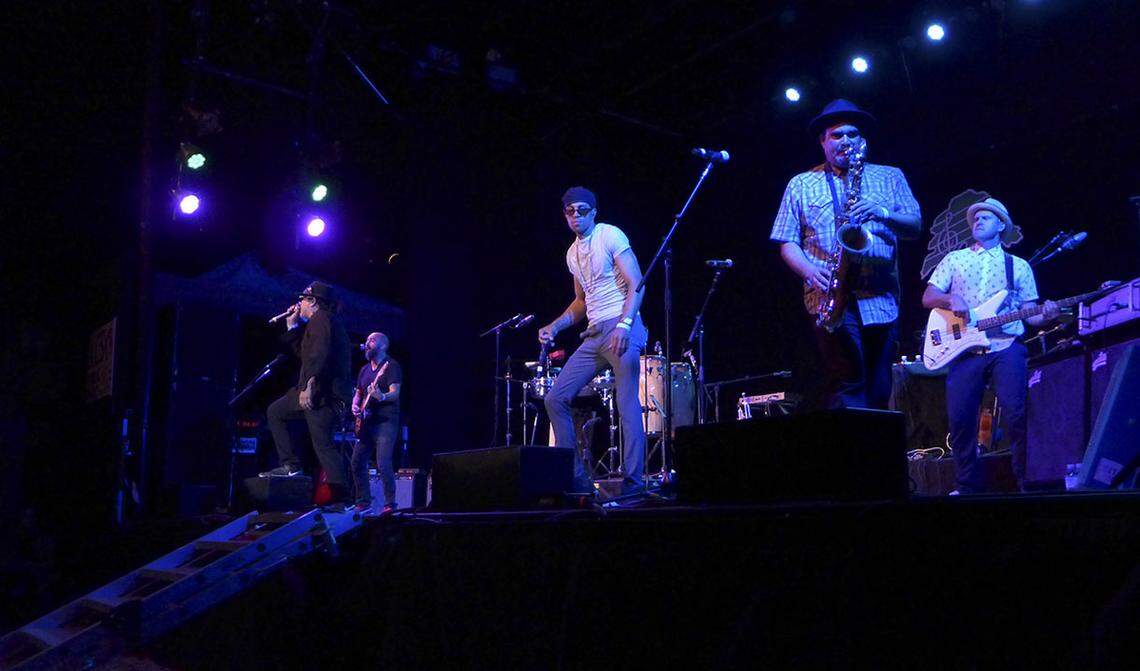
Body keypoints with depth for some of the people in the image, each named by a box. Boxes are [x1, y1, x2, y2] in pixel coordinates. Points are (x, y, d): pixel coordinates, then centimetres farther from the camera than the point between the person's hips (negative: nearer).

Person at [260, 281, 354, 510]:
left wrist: (308, 385, -27)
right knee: (275, 412, 18)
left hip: (323, 392, -11)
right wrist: (292, 327, 26)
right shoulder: (328, 321, 25)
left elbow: (319, 354, -23)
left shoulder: (321, 319, -7)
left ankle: (340, 499, -14)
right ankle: (290, 464, 11)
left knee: (322, 443, -13)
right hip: (320, 390, 11)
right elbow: (304, 353, 30)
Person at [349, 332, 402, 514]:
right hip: (367, 423, 8)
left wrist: (382, 397, -36)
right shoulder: (364, 369, 19)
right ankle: (363, 502, 17)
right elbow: (358, 393, 26)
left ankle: (390, 504, -8)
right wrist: (355, 405, 3)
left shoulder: (391, 366, -4)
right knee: (357, 462, 6)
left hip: (385, 422, -8)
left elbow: (395, 393, -15)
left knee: (383, 464, -16)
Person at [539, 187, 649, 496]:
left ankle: (633, 483, -10)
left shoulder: (610, 236, -3)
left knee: (628, 405, -13)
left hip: (622, 328, -8)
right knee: (555, 399, 3)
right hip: (593, 335, 8)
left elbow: (637, 283, -11)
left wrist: (623, 324, -23)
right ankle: (577, 479, 7)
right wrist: (553, 327, 12)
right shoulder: (572, 253, 20)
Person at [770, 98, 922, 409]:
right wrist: (810, 271, -12)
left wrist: (883, 212, -11)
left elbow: (915, 226, 9)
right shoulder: (801, 185, 13)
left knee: (878, 390, 4)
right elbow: (787, 243, 8)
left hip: (882, 299, 3)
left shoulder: (890, 177, 18)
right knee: (848, 381, -15)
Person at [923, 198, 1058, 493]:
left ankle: (1027, 484, -5)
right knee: (960, 418, -3)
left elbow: (1028, 313, 14)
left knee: (1016, 414, -14)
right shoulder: (954, 259, 18)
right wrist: (950, 298, -10)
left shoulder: (1018, 266, 17)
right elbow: (928, 298, 11)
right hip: (964, 348, 1)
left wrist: (1045, 316, -8)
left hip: (1006, 347, -1)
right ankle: (969, 487, 8)